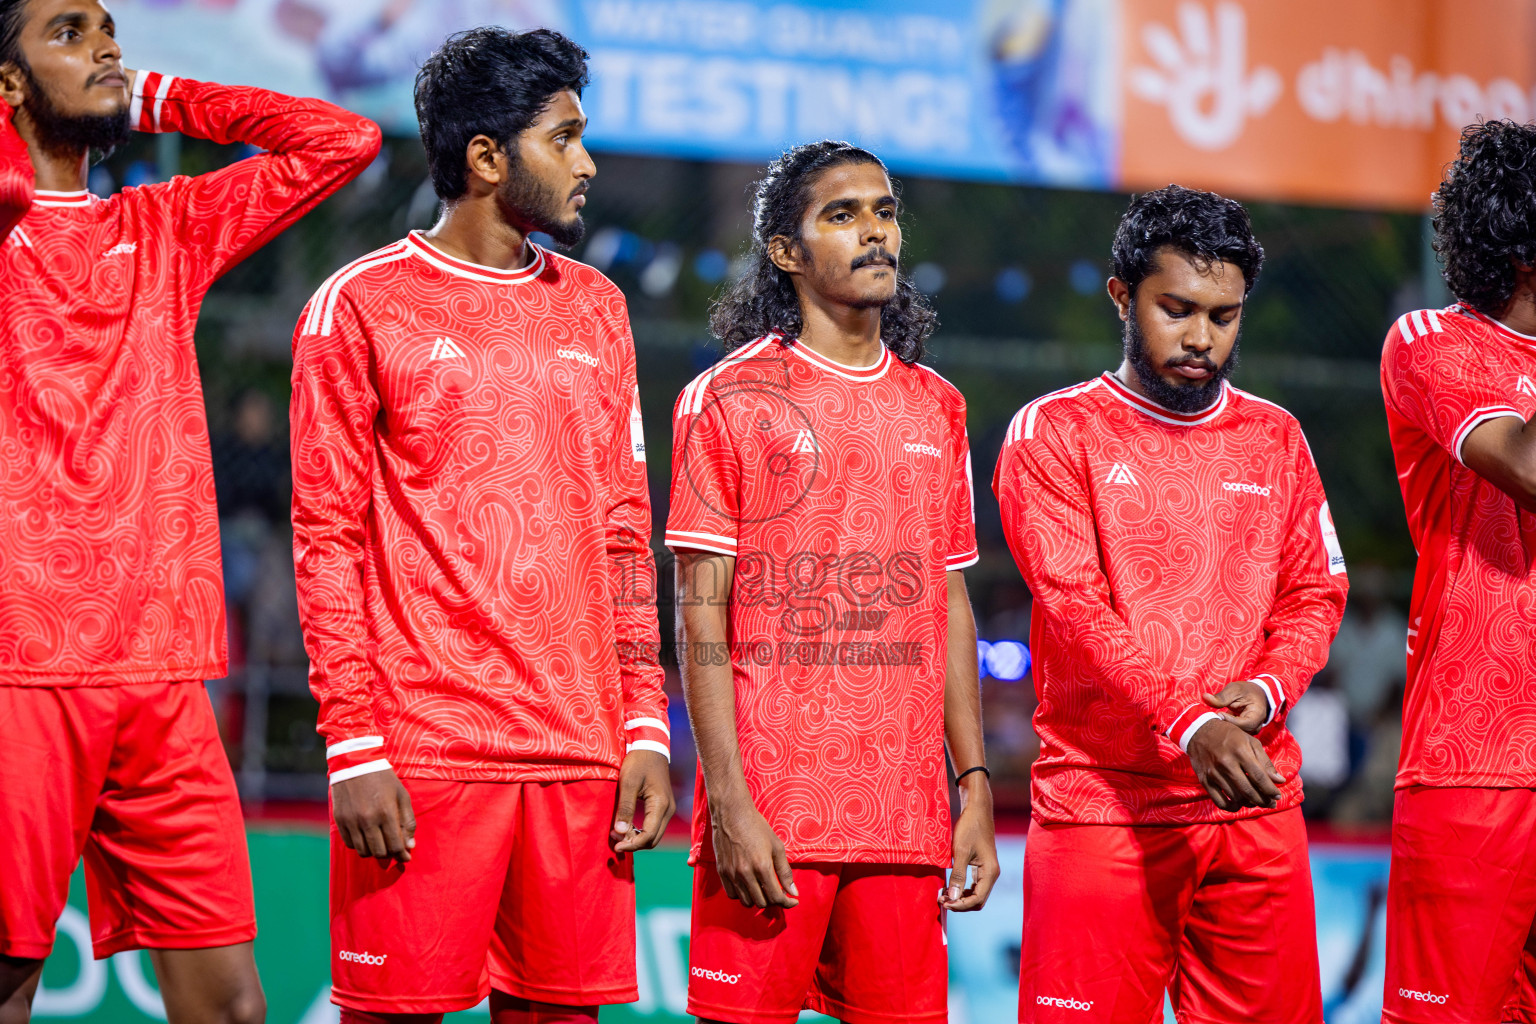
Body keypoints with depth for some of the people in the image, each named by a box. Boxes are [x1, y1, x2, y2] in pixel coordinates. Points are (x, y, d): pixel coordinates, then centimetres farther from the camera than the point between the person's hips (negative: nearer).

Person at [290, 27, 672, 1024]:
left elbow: (625, 537, 16)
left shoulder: (596, 309, 16)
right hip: (421, 752, -4)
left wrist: (646, 727, 8)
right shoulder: (362, 305, 0)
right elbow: (328, 539, -3)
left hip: (580, 754, 5)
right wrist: (354, 747, -10)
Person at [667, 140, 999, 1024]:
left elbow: (951, 608, 17)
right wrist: (730, 802, -12)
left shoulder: (935, 409, 15)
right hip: (768, 816, -4)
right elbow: (701, 615, -4)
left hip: (906, 813, 4)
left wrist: (976, 788, 9)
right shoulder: (728, 398, 0)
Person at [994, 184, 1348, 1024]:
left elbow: (1315, 592, 13)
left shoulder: (1274, 437, 15)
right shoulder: (1053, 433, 1)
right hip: (1100, 798, -4)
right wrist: (1189, 725, -23)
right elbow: (1074, 602, -10)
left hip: (1256, 803, 4)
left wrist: (1265, 689, -9)